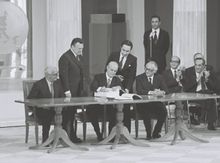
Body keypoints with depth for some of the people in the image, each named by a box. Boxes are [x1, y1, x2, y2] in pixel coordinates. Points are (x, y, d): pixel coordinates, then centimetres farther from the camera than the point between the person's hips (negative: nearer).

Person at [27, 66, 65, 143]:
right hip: (42, 110, -4)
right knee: (48, 114, -37)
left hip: (55, 108, 4)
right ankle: (45, 139, -30)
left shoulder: (58, 82, 10)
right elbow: (30, 99, -8)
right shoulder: (38, 84, -6)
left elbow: (62, 96, 13)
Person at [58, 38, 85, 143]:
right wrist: (67, 91, -18)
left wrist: (81, 89, 14)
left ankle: (72, 136, 10)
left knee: (72, 114, 8)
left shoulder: (80, 57, 16)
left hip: (77, 91, 8)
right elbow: (64, 75, -15)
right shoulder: (65, 57, -11)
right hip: (69, 92, -8)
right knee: (67, 114, -6)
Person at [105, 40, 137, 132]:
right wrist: (115, 76, -12)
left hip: (125, 87, -1)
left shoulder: (133, 59, -3)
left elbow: (132, 76, -8)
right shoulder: (113, 55, 1)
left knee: (126, 110, -3)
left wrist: (127, 88, -21)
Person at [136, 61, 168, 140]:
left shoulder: (159, 77, 11)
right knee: (147, 113, -35)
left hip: (156, 103, 3)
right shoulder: (139, 78, 1)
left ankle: (156, 132, -6)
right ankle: (148, 133, -14)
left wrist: (162, 92, -23)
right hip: (143, 104, -3)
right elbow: (139, 91, -14)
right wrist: (151, 92, -28)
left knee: (163, 111, -27)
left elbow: (166, 89, 2)